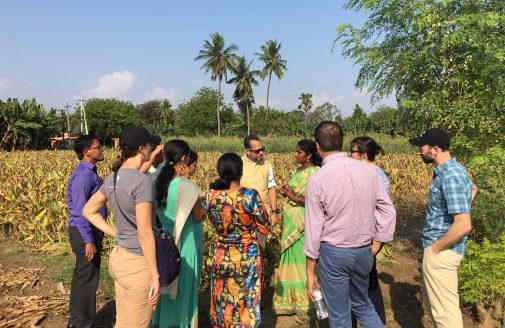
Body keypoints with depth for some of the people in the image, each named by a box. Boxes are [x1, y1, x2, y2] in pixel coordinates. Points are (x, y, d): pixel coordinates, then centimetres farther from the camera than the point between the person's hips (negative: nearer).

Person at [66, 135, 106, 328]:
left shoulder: (89, 172, 10)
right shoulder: (83, 175, -20)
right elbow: (80, 211, -22)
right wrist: (89, 241, -22)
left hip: (90, 230, 10)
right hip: (85, 232, -10)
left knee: (81, 277, 20)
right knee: (87, 279, 2)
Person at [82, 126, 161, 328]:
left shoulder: (114, 178, 4)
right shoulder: (142, 181, -21)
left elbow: (88, 211, 16)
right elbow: (145, 234, -23)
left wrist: (115, 234, 11)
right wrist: (155, 276, -17)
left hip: (118, 257, 8)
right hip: (138, 263, -8)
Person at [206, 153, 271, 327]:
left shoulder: (211, 195, -9)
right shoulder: (250, 195, -20)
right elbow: (266, 228, -10)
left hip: (221, 257, 3)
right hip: (246, 258, -3)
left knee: (222, 302, 20)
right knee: (246, 303, 15)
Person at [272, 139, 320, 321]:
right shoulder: (298, 171, 11)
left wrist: (294, 197, -22)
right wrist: (286, 193, 0)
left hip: (304, 225, -9)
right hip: (292, 224, 9)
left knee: (303, 262, 0)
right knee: (292, 260, 16)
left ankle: (307, 305, 15)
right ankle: (292, 300, 31)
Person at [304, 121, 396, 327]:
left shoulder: (317, 179, -16)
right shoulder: (367, 170, -3)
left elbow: (314, 228, -13)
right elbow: (388, 210, 2)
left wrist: (310, 272, -3)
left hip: (333, 252, -4)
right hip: (364, 251, 5)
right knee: (362, 305, 26)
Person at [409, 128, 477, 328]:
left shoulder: (450, 177, -25)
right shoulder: (453, 169, 6)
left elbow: (463, 225, -29)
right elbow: (473, 189, 28)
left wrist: (436, 248, -17)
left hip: (441, 251, -10)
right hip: (441, 248, 10)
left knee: (445, 309, 4)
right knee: (431, 297, 26)